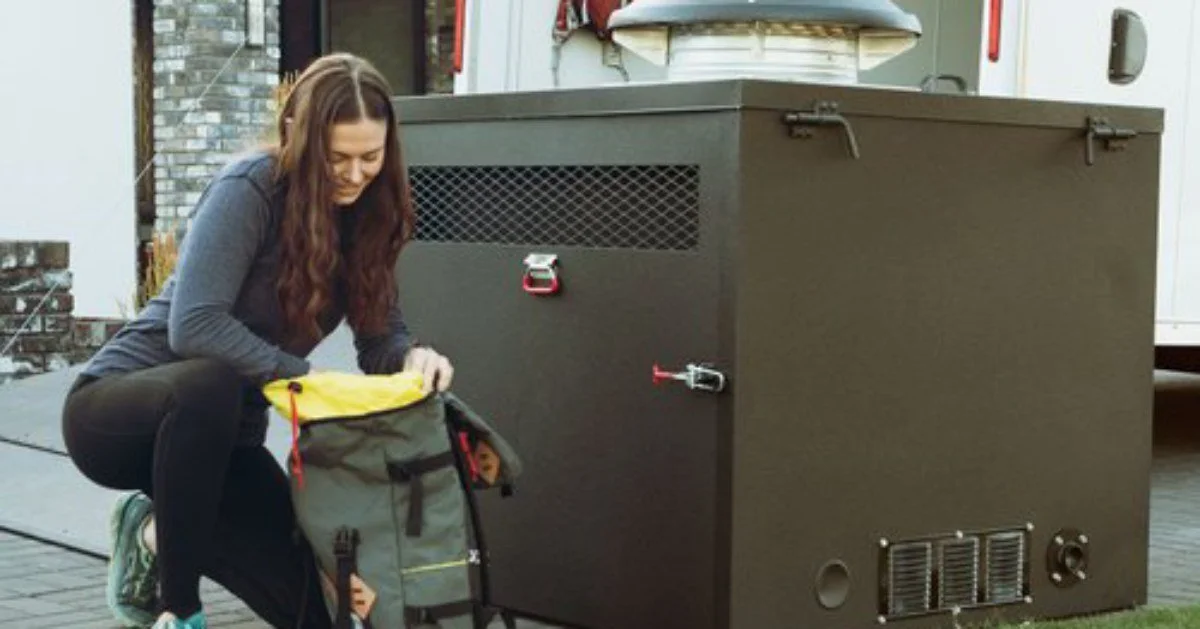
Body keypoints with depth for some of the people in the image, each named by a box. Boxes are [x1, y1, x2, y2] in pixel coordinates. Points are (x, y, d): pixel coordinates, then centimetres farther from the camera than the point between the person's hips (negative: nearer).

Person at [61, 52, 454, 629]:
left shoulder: (363, 215, -4)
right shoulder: (250, 189, -23)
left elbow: (380, 333, -1)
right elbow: (194, 326, -31)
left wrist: (412, 357, -24)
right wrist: (307, 380, -32)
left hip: (221, 433, 6)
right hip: (121, 406, -6)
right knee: (210, 384, -42)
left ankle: (158, 533, 19)